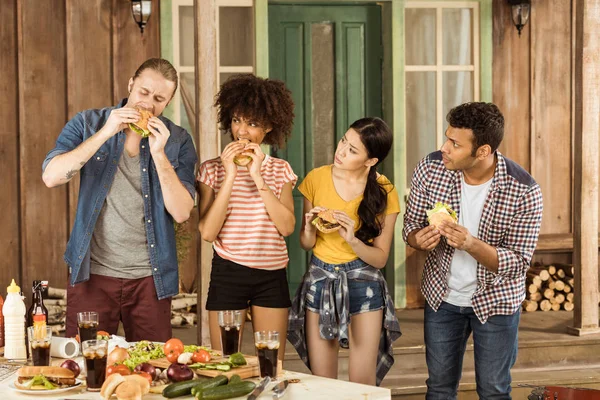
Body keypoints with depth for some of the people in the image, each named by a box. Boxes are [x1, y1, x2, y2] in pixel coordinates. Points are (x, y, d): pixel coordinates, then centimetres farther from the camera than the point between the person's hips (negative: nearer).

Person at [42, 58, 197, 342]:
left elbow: (181, 212, -8)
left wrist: (159, 153, -17)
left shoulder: (177, 141, 2)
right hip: (92, 273, 0)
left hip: (150, 277, 1)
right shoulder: (87, 124, 2)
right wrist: (105, 133, -18)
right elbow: (51, 177, -13)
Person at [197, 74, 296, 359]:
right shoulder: (212, 170, 1)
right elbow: (207, 232, -10)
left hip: (271, 274, 1)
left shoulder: (280, 170, 6)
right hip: (228, 272, -1)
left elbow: (287, 226, -8)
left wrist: (258, 177, -13)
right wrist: (230, 177, -14)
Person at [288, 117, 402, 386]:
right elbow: (306, 244, 4)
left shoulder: (384, 192, -7)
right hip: (320, 279, 1)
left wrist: (353, 240, -22)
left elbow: (380, 258, -4)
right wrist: (310, 227, -18)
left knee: (363, 384, -3)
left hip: (363, 282, -1)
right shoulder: (316, 178, -5)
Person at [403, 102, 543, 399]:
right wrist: (418, 239, -27)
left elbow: (518, 264, -22)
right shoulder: (430, 169, -16)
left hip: (495, 300, -3)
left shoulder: (524, 191, -25)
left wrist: (471, 244, -39)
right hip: (441, 296, 3)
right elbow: (411, 223, -2)